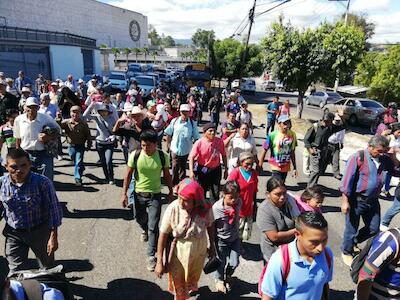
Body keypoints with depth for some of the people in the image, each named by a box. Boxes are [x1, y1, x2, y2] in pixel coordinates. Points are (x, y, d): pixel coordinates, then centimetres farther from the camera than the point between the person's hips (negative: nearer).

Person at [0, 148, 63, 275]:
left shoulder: (42, 182, -22)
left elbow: (54, 210, -16)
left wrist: (53, 237, -16)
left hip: (40, 231, -1)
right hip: (13, 233, 2)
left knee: (48, 267, 21)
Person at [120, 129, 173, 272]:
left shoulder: (163, 156, -15)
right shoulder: (135, 155, -14)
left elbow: (166, 175, 0)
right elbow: (128, 174, -4)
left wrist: (171, 191, 6)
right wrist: (124, 193, -4)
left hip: (155, 195, -2)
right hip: (139, 194, 2)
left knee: (153, 227, -4)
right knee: (140, 219, 24)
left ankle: (151, 256, 10)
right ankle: (145, 230, 60)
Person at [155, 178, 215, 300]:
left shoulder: (206, 207, -23)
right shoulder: (172, 209, -29)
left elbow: (210, 226, -4)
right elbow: (163, 235, -20)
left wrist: (212, 245, 9)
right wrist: (159, 262, -17)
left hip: (199, 249, 2)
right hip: (179, 250, -2)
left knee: (194, 275, 28)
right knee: (177, 279, 16)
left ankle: (192, 287, 62)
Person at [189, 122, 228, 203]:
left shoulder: (219, 141, -8)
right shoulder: (199, 143, -17)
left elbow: (224, 155, 4)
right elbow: (191, 157, -18)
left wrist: (226, 169, 7)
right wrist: (191, 171, -29)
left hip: (216, 170, 2)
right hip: (202, 170, -2)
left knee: (215, 192, 7)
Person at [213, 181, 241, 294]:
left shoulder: (238, 202, -17)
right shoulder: (216, 208, -29)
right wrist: (213, 243, -7)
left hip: (235, 238, 3)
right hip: (221, 240, -3)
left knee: (234, 263, 7)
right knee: (222, 263, 13)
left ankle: (228, 276, 44)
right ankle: (219, 280, 48)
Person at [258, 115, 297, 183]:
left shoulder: (292, 135, -1)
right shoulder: (273, 135, -15)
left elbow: (292, 152, 8)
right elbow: (264, 150, -9)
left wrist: (294, 167, 11)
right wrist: (260, 165, -7)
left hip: (286, 167, 5)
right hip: (276, 167, -5)